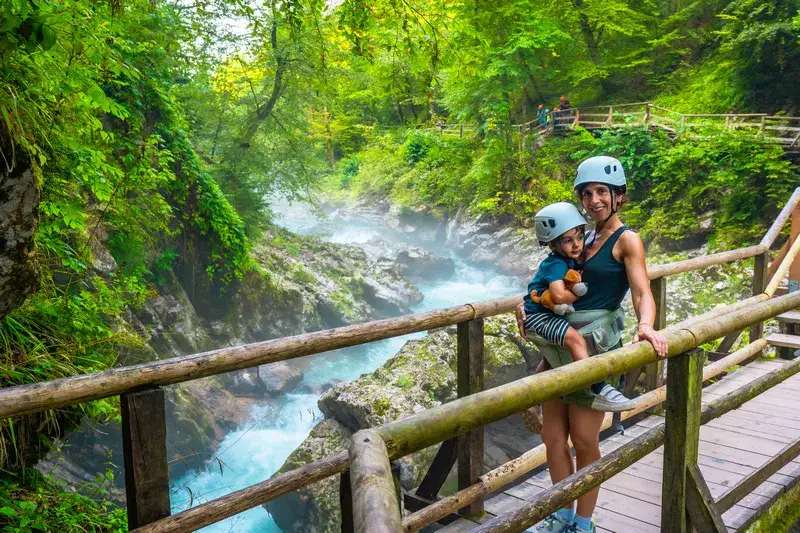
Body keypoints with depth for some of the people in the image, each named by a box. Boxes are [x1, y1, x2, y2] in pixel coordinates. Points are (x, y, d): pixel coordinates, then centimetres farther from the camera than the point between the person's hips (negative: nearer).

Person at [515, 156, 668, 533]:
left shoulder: (627, 240, -4)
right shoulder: (584, 238, 15)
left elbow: (642, 293, -17)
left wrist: (645, 326, -37)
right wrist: (529, 304, 5)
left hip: (596, 346, -6)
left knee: (583, 439, -1)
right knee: (553, 436, 9)